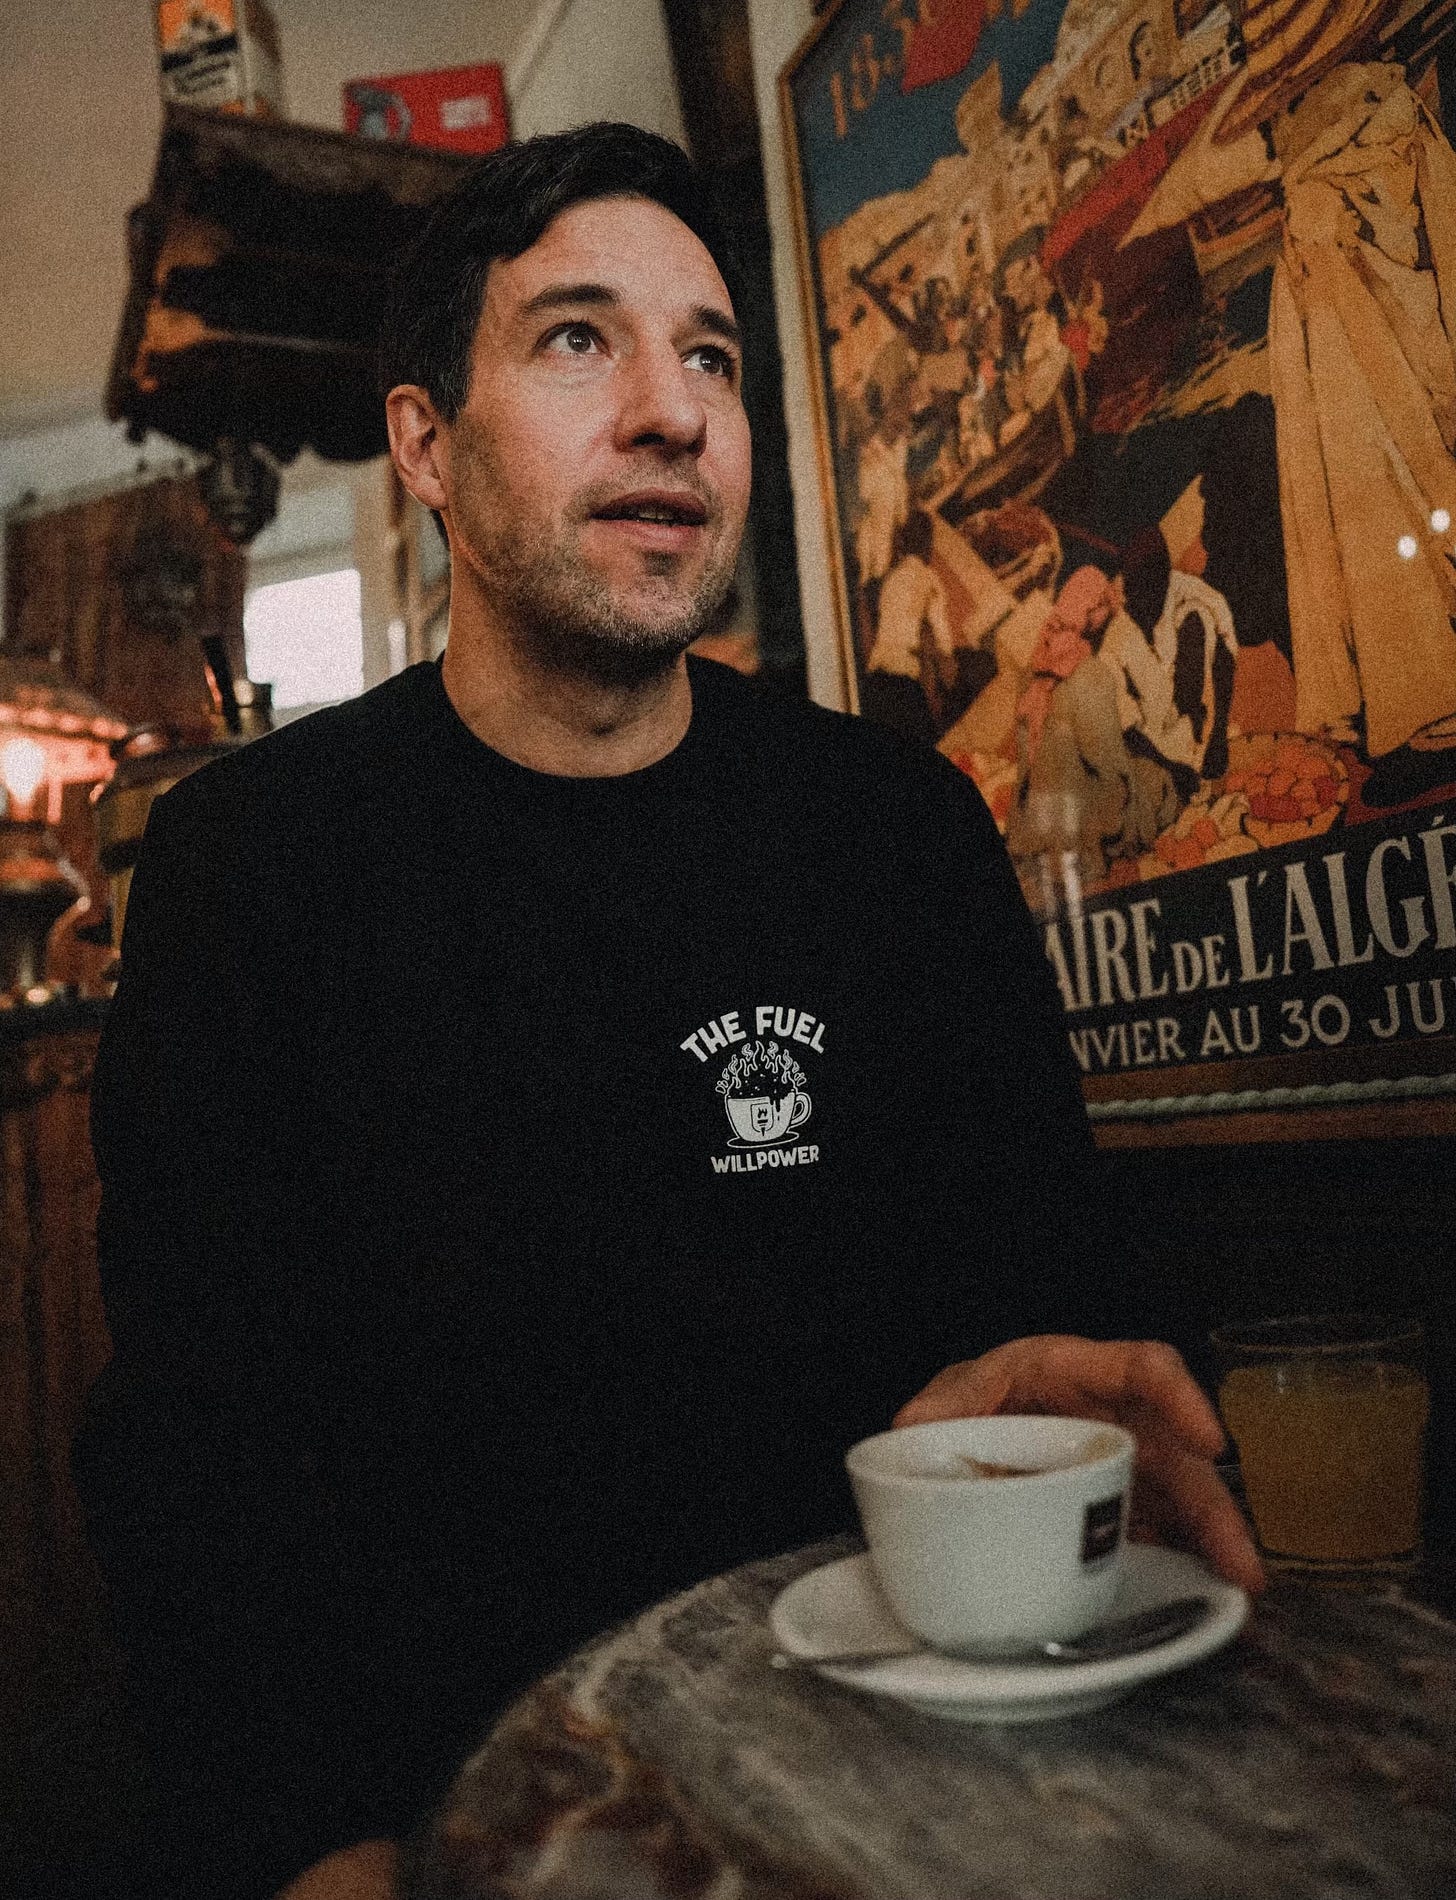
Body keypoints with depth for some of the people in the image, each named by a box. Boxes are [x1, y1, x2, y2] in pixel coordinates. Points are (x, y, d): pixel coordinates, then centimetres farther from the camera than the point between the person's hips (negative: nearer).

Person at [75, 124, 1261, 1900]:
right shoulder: (246, 854, -3)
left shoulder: (904, 825, 0)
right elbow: (197, 1427, -7)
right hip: (411, 1748, -1)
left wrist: (984, 1390, -21)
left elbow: (1019, 1274, 3)